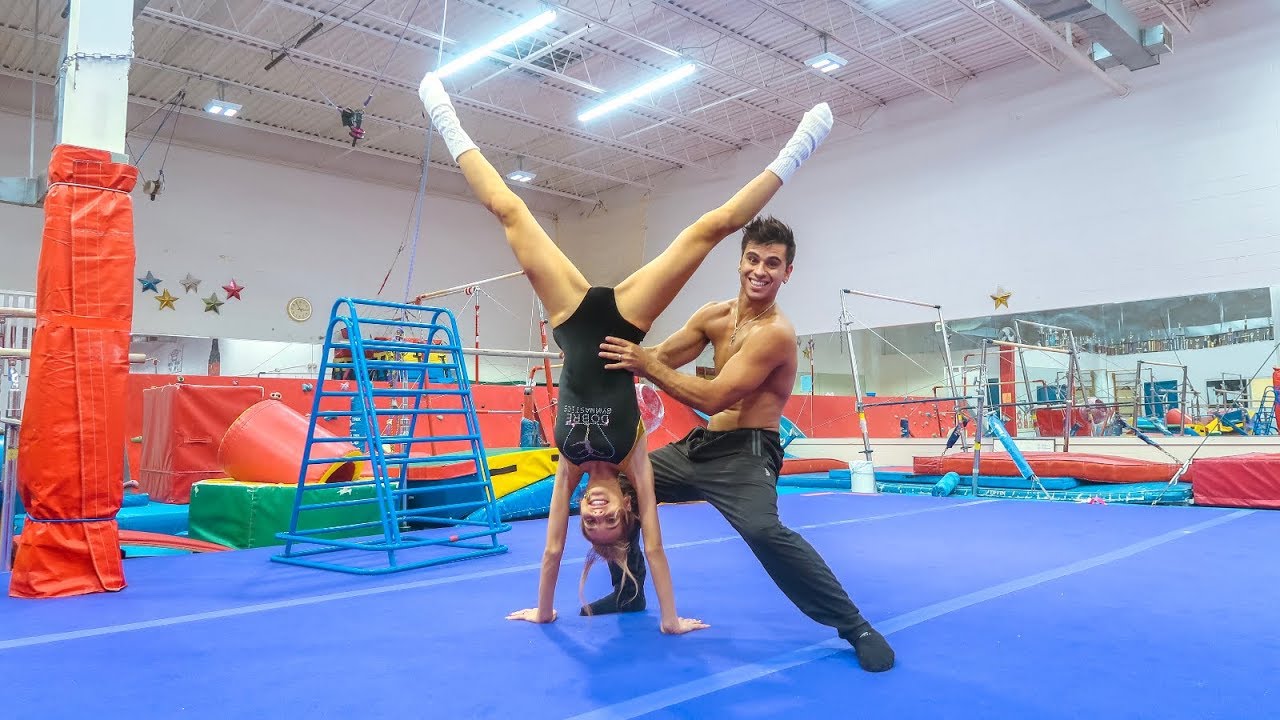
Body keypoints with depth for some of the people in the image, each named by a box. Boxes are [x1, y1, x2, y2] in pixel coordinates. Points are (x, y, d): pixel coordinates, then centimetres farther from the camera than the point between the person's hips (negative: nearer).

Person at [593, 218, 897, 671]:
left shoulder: (775, 333, -21)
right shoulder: (714, 315, 5)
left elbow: (713, 398, -26)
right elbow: (661, 357, 4)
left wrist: (646, 366, -26)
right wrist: (622, 351, -15)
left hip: (745, 453, -9)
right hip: (701, 445, 9)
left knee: (764, 530, -35)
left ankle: (857, 628, -16)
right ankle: (629, 592, 32)